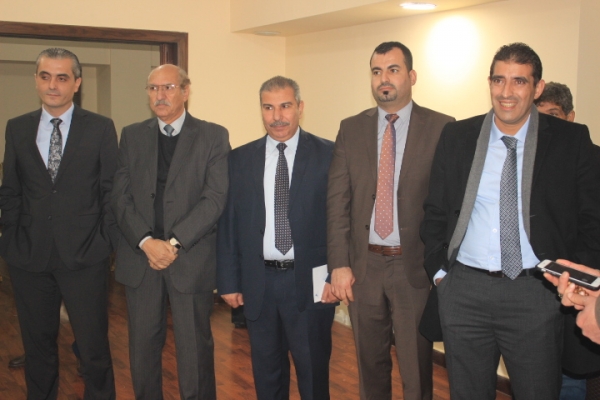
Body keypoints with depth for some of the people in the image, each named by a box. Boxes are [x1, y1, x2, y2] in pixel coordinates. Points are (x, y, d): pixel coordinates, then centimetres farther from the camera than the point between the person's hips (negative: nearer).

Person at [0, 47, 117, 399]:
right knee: (38, 346, 14)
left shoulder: (101, 128, 0)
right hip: (29, 256, 3)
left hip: (84, 256, -2)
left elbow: (111, 190, 1)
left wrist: (106, 241, -5)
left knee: (94, 346, 4)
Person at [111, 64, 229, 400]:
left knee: (195, 349, 4)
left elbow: (215, 198, -8)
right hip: (140, 258, 3)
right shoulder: (132, 136, 11)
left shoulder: (214, 136, 1)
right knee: (143, 347, 11)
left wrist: (174, 242, -15)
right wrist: (146, 241, -12)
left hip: (192, 259, -3)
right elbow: (121, 196, 3)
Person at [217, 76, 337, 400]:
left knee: (313, 372, 10)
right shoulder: (240, 159, 5)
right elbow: (228, 224, 5)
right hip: (258, 282, 3)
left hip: (310, 282, -2)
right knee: (266, 372, 16)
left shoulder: (328, 155, -3)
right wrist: (228, 281, 3)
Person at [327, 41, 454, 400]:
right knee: (371, 363, 17)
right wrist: (339, 263, -4)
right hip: (363, 265, 3)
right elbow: (337, 200, 2)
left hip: (416, 266, -3)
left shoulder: (442, 128, -4)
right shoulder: (351, 129, 5)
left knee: (416, 367, 7)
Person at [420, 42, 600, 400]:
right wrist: (438, 269, 3)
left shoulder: (571, 140, -1)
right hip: (464, 291, 2)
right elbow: (435, 211, 10)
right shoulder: (456, 137, 4)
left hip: (536, 294, -2)